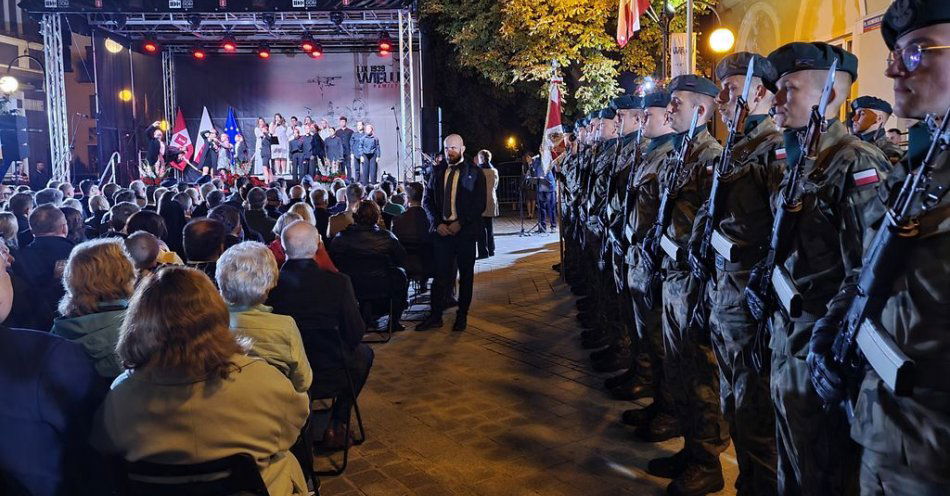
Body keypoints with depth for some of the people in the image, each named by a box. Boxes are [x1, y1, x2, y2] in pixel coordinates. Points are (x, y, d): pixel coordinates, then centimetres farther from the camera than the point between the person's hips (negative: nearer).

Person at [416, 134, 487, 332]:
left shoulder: (474, 173, 0)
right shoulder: (438, 173, 11)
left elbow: (479, 204, -6)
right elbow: (427, 201, 10)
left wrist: (460, 223, -13)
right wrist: (436, 223, -5)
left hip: (465, 230, -2)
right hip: (442, 230, 2)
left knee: (466, 274, 7)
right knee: (441, 274, 1)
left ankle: (462, 316, 18)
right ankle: (435, 316, 7)